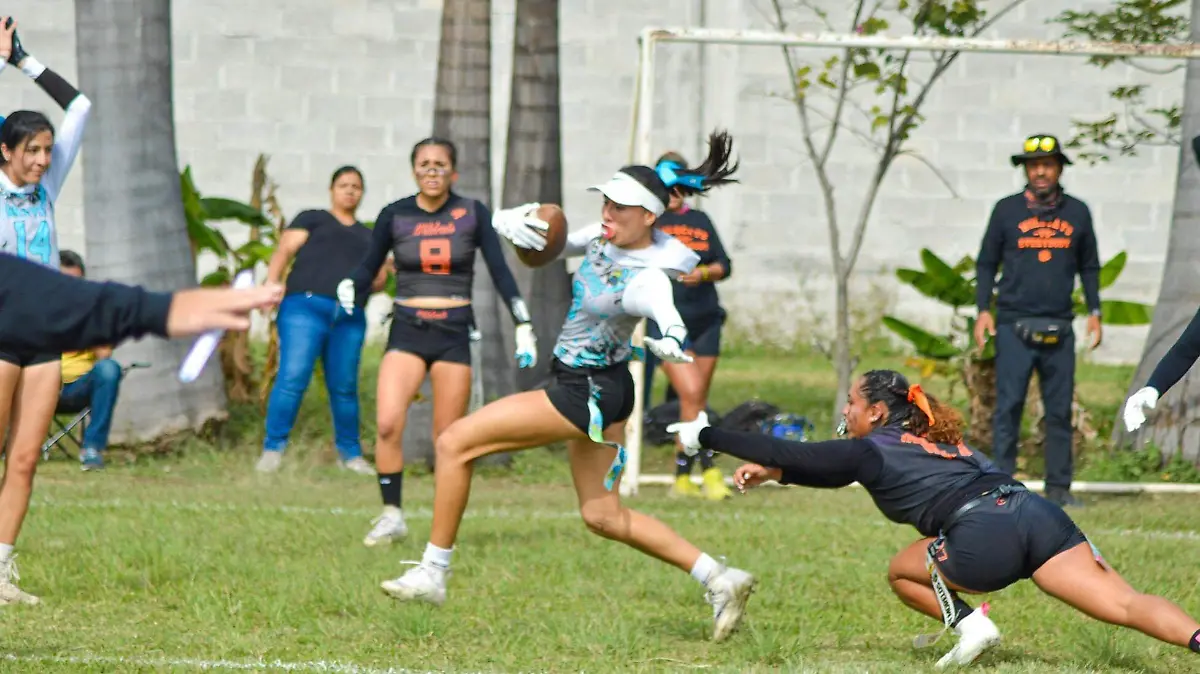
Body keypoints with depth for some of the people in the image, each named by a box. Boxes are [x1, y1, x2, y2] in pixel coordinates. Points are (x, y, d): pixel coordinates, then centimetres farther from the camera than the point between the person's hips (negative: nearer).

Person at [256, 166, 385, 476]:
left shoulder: (367, 237, 27)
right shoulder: (312, 219, 15)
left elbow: (376, 283, 26)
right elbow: (284, 251, 4)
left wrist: (381, 275, 3)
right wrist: (271, 284, -12)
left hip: (350, 318, 4)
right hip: (307, 307, -4)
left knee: (344, 386, 2)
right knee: (292, 378, -14)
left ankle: (349, 452, 13)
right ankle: (273, 449, -11)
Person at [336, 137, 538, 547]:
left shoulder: (472, 214, 0)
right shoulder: (394, 216, 2)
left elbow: (500, 271, 2)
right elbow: (368, 268, 6)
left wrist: (523, 327, -4)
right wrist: (350, 292, -16)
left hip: (455, 333, 0)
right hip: (407, 331, 0)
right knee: (387, 423, -18)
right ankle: (392, 516, -7)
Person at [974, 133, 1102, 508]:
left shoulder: (1077, 213, 10)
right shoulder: (1007, 210, 4)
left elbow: (1089, 266, 18)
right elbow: (986, 263, 10)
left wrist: (1094, 312, 10)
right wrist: (983, 310, 1)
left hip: (1059, 329, 2)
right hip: (1014, 324, -2)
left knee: (1060, 408, 1)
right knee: (1008, 406, -7)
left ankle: (1059, 488, 7)